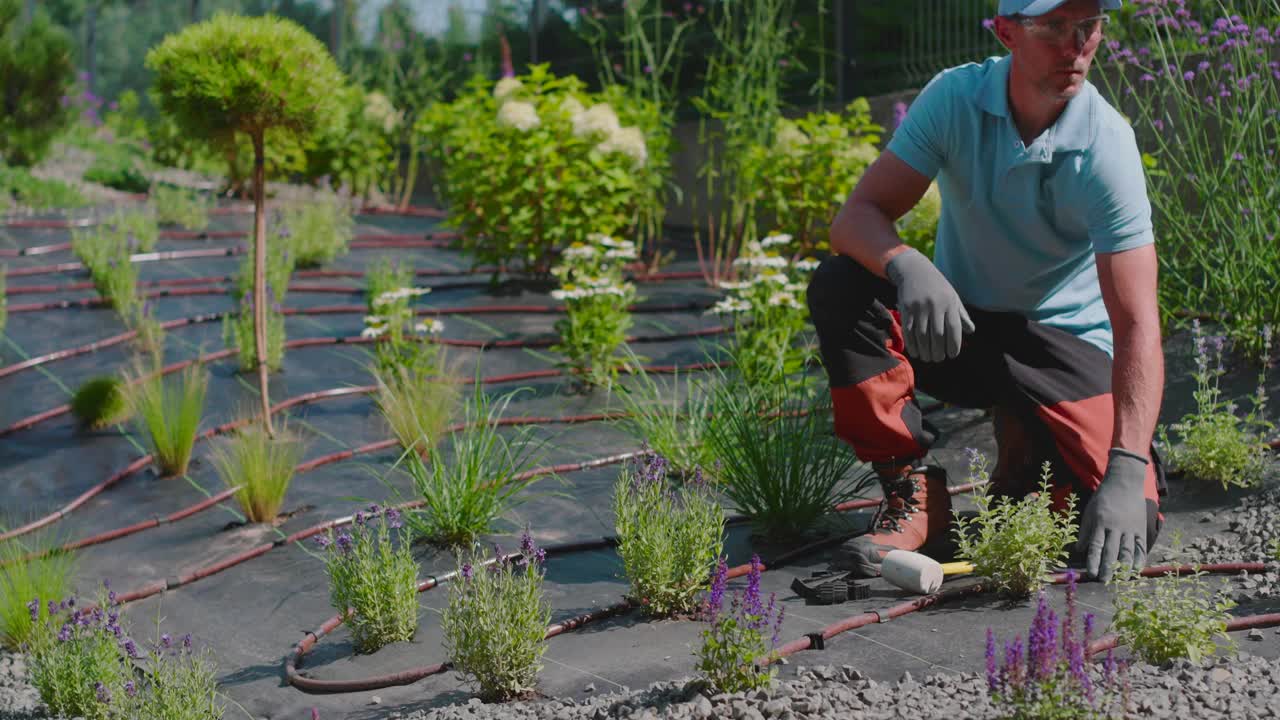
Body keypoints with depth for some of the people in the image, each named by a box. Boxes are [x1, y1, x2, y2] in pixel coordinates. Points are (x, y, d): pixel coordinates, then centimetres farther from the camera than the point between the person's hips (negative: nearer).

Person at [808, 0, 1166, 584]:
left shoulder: (1106, 146, -22)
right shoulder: (956, 97, -15)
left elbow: (1137, 325, -27)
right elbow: (855, 217, -20)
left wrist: (1127, 471, -39)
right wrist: (909, 267, -44)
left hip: (1063, 340, -2)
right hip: (953, 320, 2)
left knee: (1130, 523, -24)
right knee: (837, 286, -27)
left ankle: (1026, 445, 11)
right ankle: (912, 489, -13)